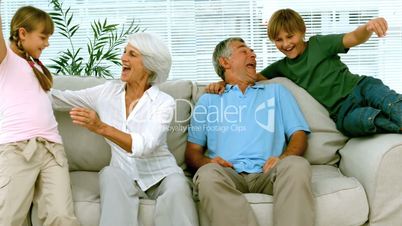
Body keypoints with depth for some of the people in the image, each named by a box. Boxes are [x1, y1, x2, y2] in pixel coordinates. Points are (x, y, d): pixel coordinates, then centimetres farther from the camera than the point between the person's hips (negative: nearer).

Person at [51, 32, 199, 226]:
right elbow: (58, 98, 9)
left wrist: (101, 128, -38)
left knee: (177, 187, -34)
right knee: (110, 174, -32)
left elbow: (144, 146, -26)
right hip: (125, 173, 2)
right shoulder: (107, 91, 3)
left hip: (161, 174, -2)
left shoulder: (164, 102, -10)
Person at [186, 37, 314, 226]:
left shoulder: (276, 91, 27)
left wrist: (283, 158, -8)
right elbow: (192, 151, 18)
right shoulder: (208, 100, 25)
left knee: (297, 165, -33)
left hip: (267, 172, 1)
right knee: (207, 175, -36)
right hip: (228, 173, 0)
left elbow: (298, 134, 16)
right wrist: (207, 162, -8)